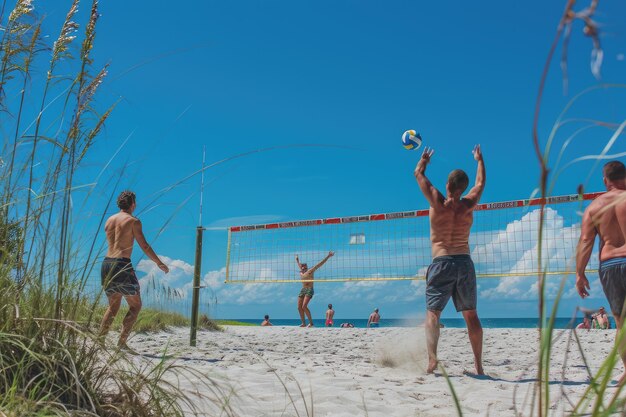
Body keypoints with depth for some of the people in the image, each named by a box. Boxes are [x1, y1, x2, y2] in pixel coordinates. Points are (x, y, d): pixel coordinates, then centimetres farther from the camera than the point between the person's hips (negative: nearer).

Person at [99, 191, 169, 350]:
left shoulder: (109, 220, 16)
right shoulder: (133, 221, -2)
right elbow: (144, 246, -5)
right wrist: (159, 263, 4)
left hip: (106, 264, 7)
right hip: (122, 265, -6)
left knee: (113, 306, 20)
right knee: (135, 305, 6)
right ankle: (122, 342, -3)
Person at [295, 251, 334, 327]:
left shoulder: (310, 271, -2)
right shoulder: (301, 273, 16)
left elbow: (320, 263, -6)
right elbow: (299, 265, 38)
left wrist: (328, 256, -10)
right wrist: (297, 259, 55)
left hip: (309, 290, -7)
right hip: (302, 290, 7)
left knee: (304, 306, -20)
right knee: (299, 307, -1)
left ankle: (311, 322, -14)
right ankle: (303, 323, 8)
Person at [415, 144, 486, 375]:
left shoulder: (438, 202, -6)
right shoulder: (468, 205, 1)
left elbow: (419, 174, 9)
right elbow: (480, 183, 22)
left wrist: (425, 159, 30)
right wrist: (479, 159, 38)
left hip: (441, 263, -3)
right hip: (465, 262, 3)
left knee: (432, 313, -2)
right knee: (471, 316, 10)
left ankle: (432, 355, -22)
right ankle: (478, 364, 13)